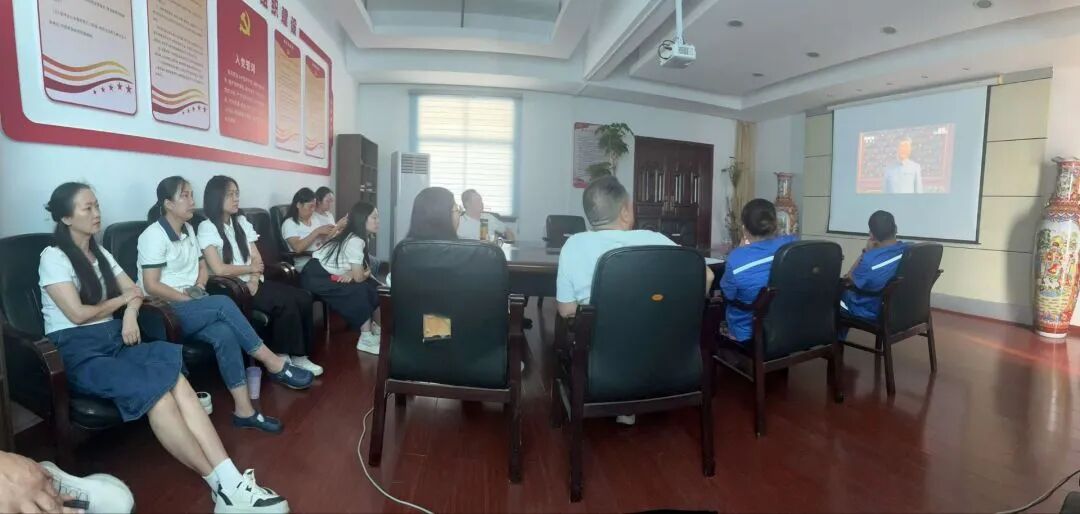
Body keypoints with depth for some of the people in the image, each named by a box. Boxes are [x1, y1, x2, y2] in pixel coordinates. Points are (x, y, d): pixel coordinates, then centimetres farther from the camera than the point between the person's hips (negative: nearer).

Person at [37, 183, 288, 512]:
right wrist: (121, 300, 6)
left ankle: (231, 482, -41)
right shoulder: (53, 257, -2)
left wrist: (130, 315, 0)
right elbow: (78, 314, -11)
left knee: (177, 382, -28)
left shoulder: (99, 253, 20)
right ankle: (223, 485, -33)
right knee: (155, 391, -34)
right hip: (77, 353, -5)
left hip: (114, 340, 6)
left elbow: (135, 291, 22)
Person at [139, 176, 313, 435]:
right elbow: (151, 286, -15)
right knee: (223, 303, -32)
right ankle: (274, 364, -26)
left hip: (190, 308, 6)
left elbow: (202, 267, 20)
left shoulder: (188, 230, 14)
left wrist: (198, 288, -1)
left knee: (224, 332, -27)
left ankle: (244, 409, -30)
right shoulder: (154, 235, -9)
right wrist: (187, 299, -15)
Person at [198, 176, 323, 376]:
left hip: (254, 282, 7)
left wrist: (254, 279, -11)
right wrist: (250, 268, -2)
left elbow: (257, 258, 10)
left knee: (303, 298, -16)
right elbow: (219, 269, -16)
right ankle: (282, 359, -11)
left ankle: (298, 355, -7)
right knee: (286, 303, -27)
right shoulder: (207, 227, -6)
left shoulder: (241, 222, 16)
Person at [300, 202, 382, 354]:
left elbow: (360, 271, 2)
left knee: (371, 285, -3)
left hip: (329, 274, 9)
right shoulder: (355, 241, -24)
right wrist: (366, 272, -1)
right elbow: (359, 277, -23)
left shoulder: (361, 237, 4)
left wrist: (353, 273, -19)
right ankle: (366, 338, -15)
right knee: (358, 290, -22)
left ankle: (369, 325, 8)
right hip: (315, 277, -9)